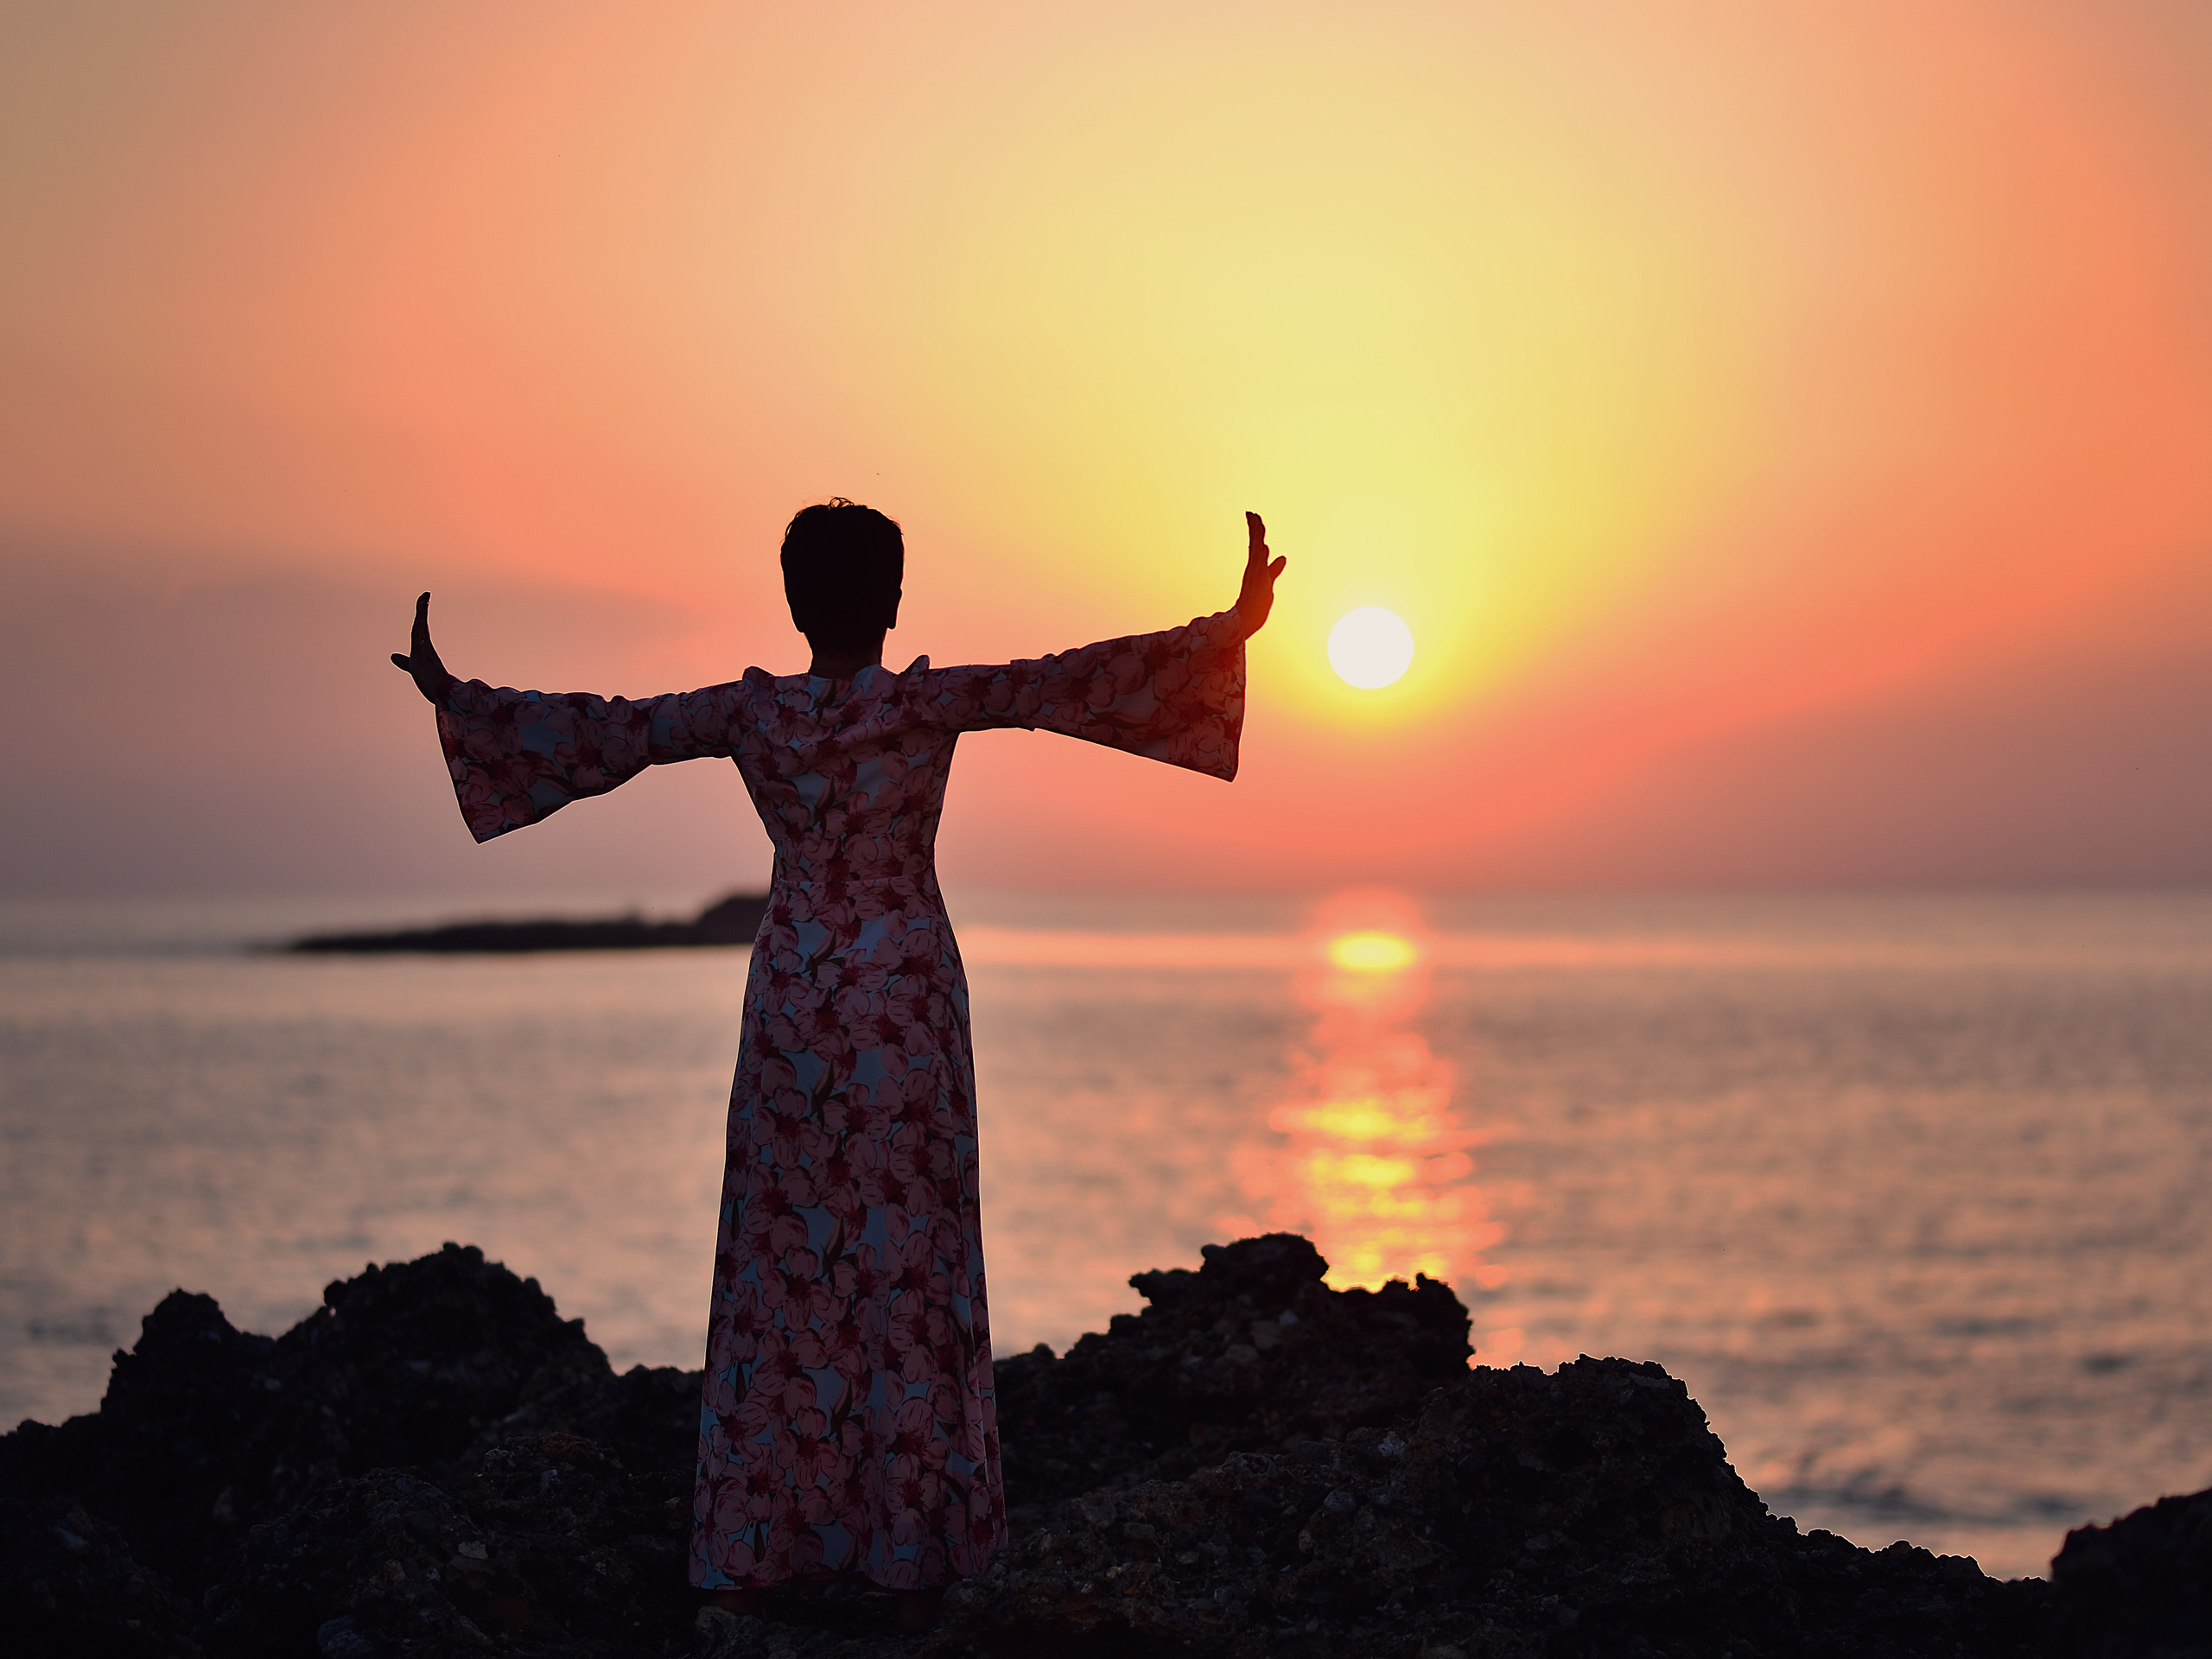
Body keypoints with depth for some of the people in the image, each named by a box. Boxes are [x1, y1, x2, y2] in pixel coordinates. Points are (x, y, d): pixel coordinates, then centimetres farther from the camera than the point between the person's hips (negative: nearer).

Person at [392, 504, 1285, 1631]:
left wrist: (451, 692, 14)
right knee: (907, 1260, 3)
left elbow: (601, 733, 3)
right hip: (906, 998, -3)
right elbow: (1067, 686, -18)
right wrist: (1230, 632, -19)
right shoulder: (926, 705, -11)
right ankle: (915, 1553, 7)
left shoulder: (750, 712, -3)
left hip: (791, 997, 3)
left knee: (783, 1256, 9)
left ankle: (752, 1542, 13)